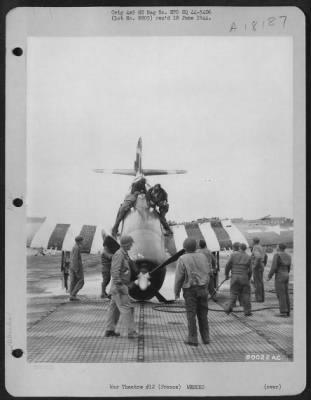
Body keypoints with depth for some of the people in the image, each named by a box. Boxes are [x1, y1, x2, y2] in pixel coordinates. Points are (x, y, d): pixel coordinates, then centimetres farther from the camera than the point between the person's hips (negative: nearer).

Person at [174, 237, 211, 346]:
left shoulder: (183, 259, -11)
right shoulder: (202, 257, 3)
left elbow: (179, 277, -11)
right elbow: (208, 272, 9)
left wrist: (176, 292, 0)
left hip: (190, 290, -4)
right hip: (203, 289, 4)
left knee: (191, 315, 2)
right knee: (203, 314, 11)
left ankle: (193, 339, 5)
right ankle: (205, 338, 15)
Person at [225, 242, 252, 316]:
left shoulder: (233, 255, 0)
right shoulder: (248, 257, 1)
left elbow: (228, 265, 0)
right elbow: (250, 270, 2)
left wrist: (226, 274, 14)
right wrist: (249, 278, 17)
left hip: (234, 277, 0)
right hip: (244, 277, 0)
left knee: (233, 293, 12)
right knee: (245, 294, 7)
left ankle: (230, 307, -1)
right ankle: (247, 311, 8)